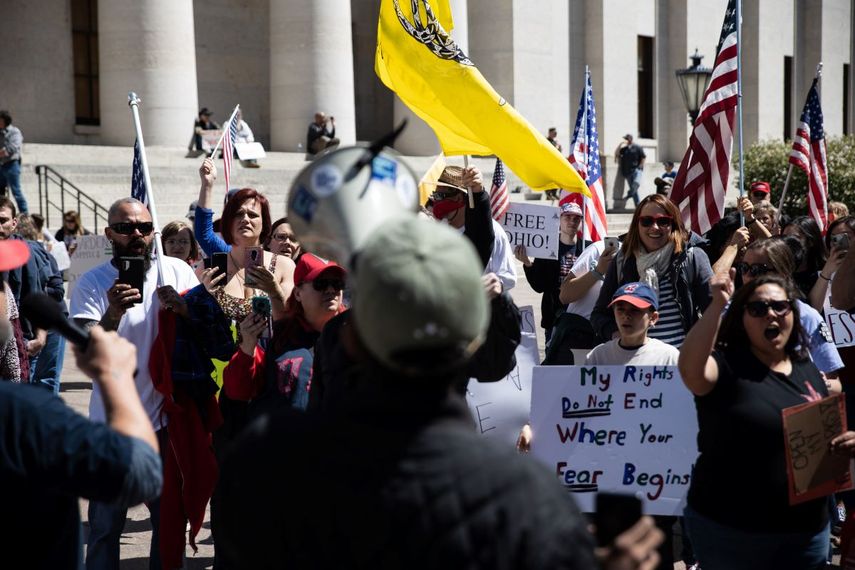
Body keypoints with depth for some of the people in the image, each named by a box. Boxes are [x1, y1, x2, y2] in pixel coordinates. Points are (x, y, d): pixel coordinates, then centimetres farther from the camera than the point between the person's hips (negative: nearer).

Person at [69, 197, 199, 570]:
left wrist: (182, 307, -21)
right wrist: (113, 312, -34)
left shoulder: (177, 272, -1)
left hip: (167, 417, 2)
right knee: (105, 525, 5)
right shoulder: (91, 284, -6)